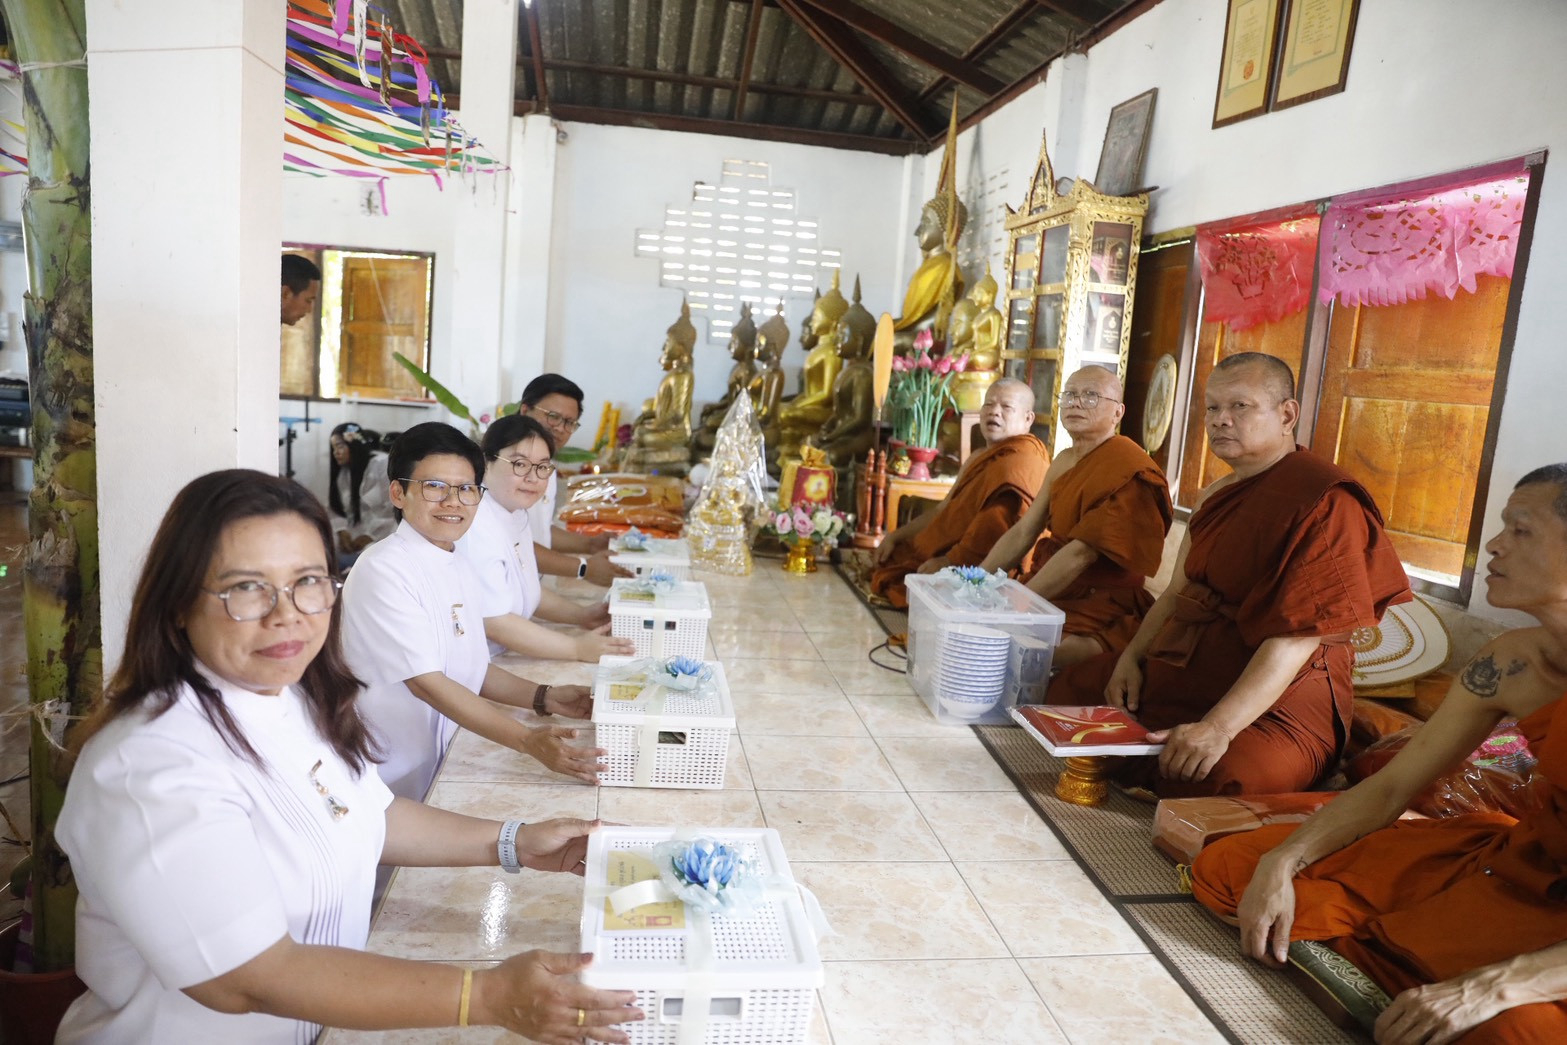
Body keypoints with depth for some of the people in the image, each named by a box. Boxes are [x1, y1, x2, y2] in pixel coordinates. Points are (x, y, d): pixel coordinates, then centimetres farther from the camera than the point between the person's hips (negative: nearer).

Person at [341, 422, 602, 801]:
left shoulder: (459, 568, 6)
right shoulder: (383, 570, -19)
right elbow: (426, 682, -23)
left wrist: (544, 698, 0)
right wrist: (528, 740, -29)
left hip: (442, 768, 7)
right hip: (389, 785, -7)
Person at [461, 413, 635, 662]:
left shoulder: (516, 513, 9)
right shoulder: (476, 525, -20)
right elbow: (494, 622, -21)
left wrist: (581, 615, 8)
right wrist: (577, 648, -17)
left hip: (500, 663, 8)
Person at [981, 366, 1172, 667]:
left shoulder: (1129, 470, -15)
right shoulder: (1064, 461, 13)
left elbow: (1082, 552, -23)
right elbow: (1023, 532, 9)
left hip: (1102, 611, -8)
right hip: (1056, 594, 8)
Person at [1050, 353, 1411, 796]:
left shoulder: (1324, 501, -15)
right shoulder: (1216, 496, 15)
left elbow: (1298, 636, -23)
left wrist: (1218, 727, -30)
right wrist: (1131, 657, 1)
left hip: (1274, 705, -9)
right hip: (1177, 676, 9)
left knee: (1217, 779, -36)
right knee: (1064, 689, 6)